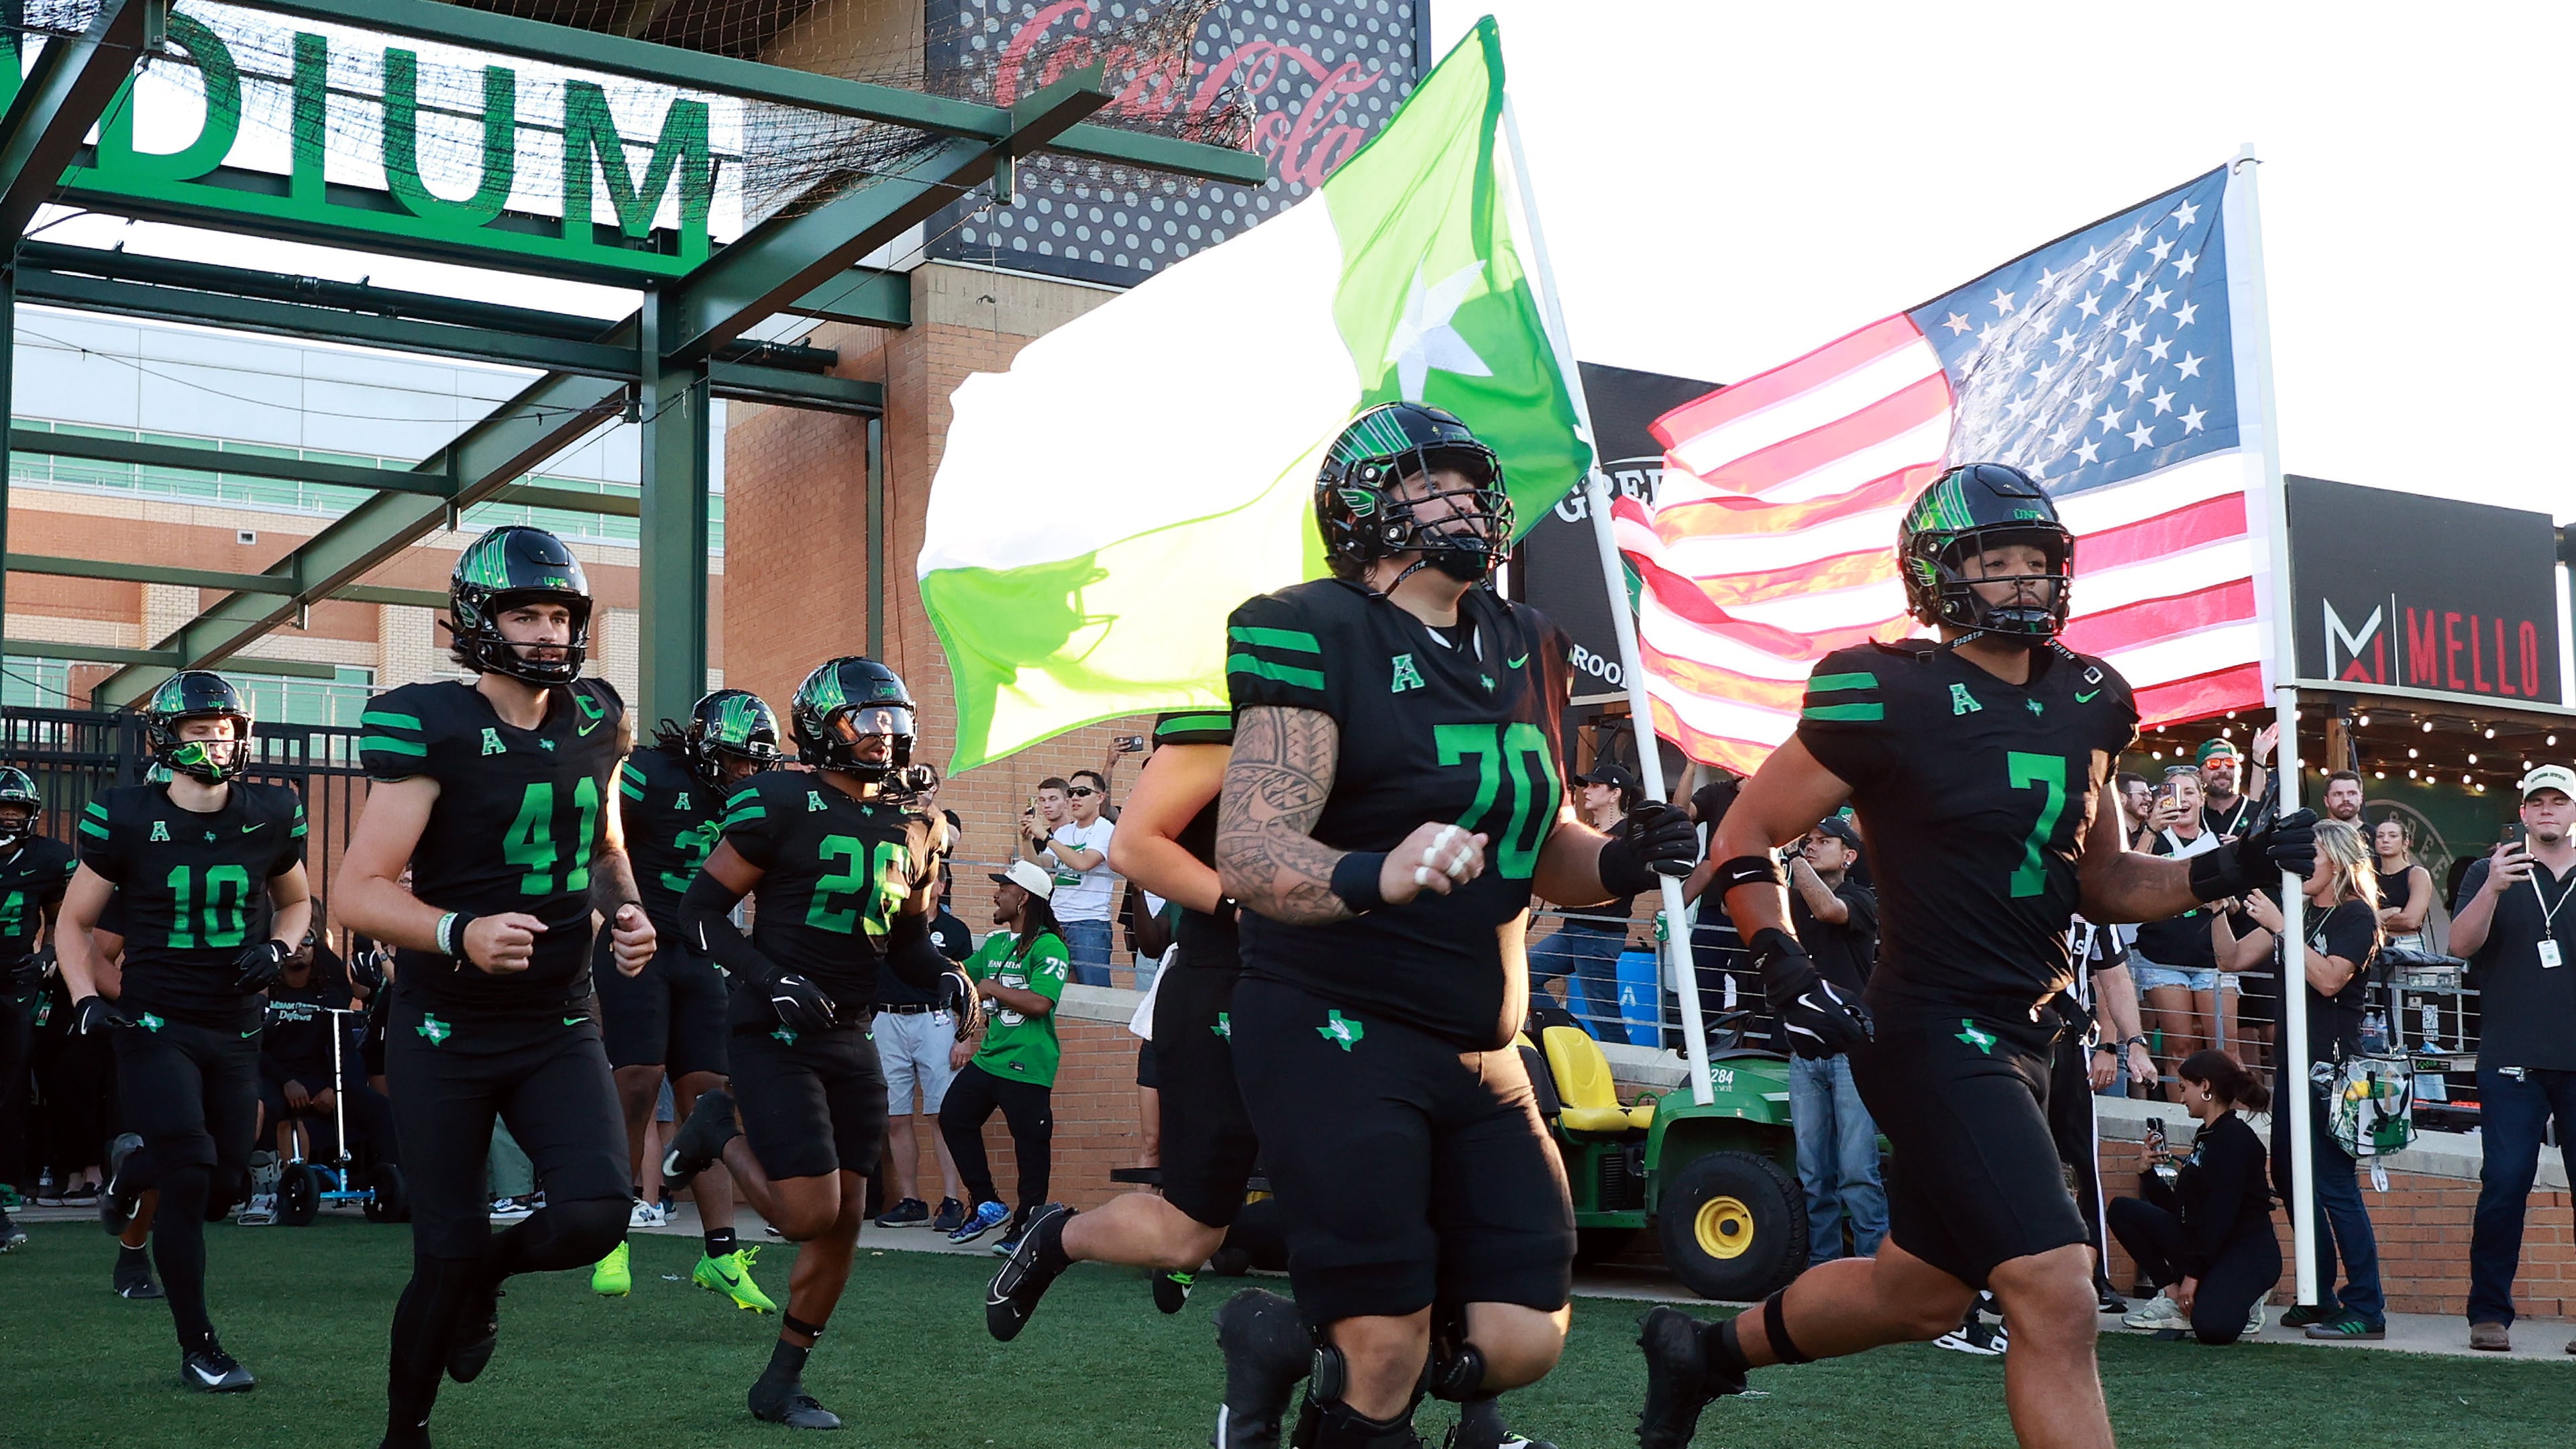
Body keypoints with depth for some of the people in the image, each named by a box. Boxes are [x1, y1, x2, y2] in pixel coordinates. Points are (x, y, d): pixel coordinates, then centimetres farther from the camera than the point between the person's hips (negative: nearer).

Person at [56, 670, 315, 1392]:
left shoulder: (270, 817, 0)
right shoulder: (126, 819, -7)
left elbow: (296, 901, 17)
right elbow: (75, 922, 3)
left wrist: (276, 950, -3)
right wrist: (87, 1000, -12)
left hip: (235, 1028, 4)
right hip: (155, 1024, -4)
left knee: (228, 1184, 6)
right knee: (189, 1177, -14)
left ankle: (134, 1163, 41)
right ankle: (198, 1347, -1)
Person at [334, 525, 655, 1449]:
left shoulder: (596, 724, 3)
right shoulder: (434, 729, -14)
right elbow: (357, 893, -18)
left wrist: (628, 911, -1)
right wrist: (462, 933, -35)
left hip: (559, 1026, 4)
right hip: (446, 1032, -4)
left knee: (596, 1213, -16)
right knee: (448, 1252, -1)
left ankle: (488, 1275, 19)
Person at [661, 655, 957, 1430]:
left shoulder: (911, 829, 8)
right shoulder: (783, 806, -12)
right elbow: (701, 909, -9)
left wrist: (945, 975, -2)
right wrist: (770, 979, -21)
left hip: (850, 1038, 7)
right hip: (776, 1034, -7)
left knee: (844, 1221, 6)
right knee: (810, 1214, -13)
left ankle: (781, 1384, 21)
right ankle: (721, 1127, 15)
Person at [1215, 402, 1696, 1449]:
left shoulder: (1525, 650, 11)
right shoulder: (1320, 634, -11)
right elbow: (1248, 852, -21)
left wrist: (1616, 862, -2)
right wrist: (1372, 876, -41)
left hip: (1479, 1052, 7)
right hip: (1338, 1036, -7)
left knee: (1520, 1343, 4)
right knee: (1387, 1362, -10)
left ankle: (1299, 1356, 27)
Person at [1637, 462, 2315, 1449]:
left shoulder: (2084, 703, 8)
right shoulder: (1892, 699, -13)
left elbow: (2101, 883, 18)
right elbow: (1747, 836, -6)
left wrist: (2224, 872, 2)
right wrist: (1785, 968, -20)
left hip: (2022, 1037, 8)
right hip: (1937, 1036, -8)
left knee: (1919, 1294, 20)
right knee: (2057, 1299, -17)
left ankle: (1703, 1351, 41)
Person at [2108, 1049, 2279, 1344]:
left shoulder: (2235, 1136, -13)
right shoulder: (2206, 1137, 15)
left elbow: (2222, 1212, -20)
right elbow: (2186, 1209, 13)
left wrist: (2193, 1271, -20)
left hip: (2249, 1253, -9)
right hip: (2204, 1242, 9)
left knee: (2212, 1327, -34)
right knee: (2122, 1210, -4)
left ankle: (2242, 1303, 2)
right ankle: (2172, 1297, -3)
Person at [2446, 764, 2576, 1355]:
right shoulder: (2491, 873, 9)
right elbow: (2461, 944, -5)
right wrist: (2492, 890, -20)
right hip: (2514, 1061, -1)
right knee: (2504, 1184, -5)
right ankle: (2490, 1312, 1)